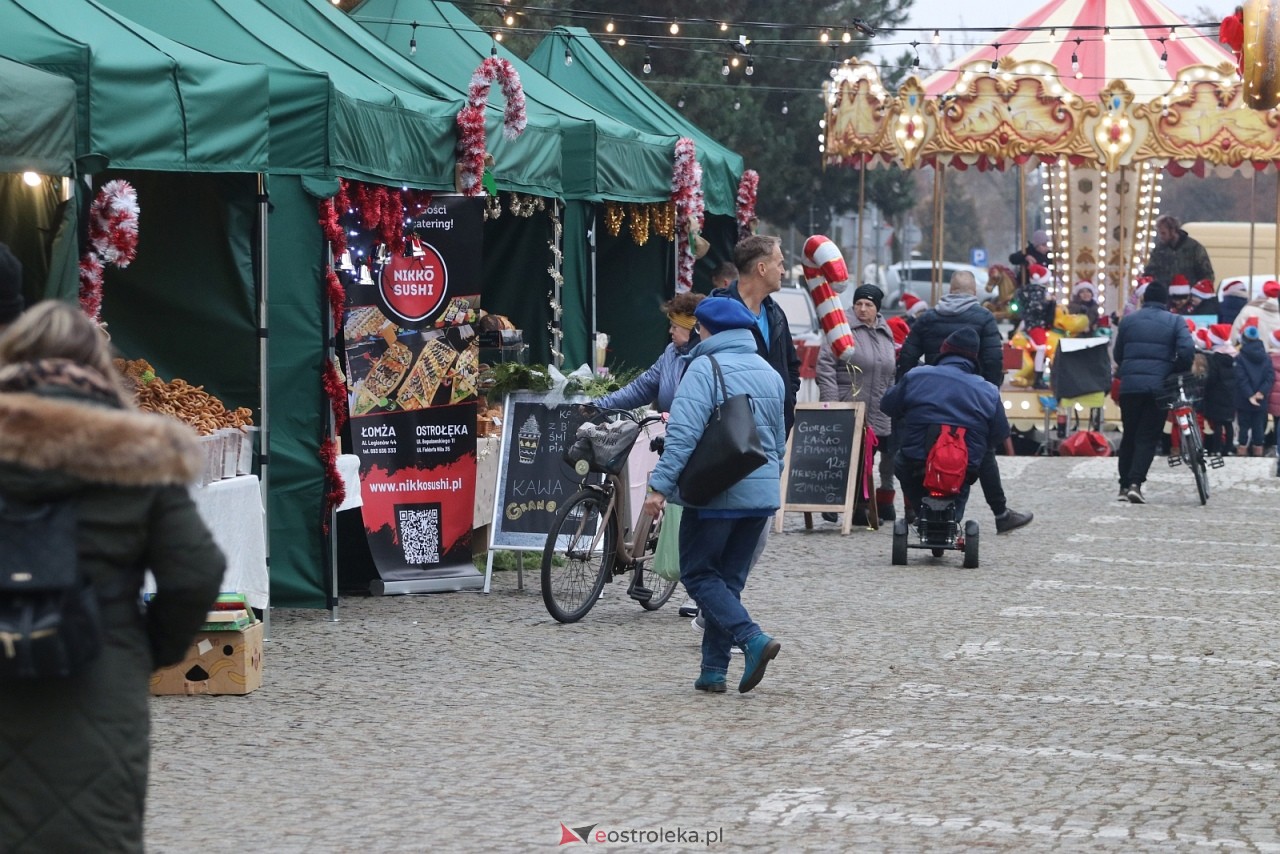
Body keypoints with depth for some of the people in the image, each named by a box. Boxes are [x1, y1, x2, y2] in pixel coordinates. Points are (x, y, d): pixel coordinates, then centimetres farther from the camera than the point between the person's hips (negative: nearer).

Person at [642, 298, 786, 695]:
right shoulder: (770, 374, 12)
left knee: (698, 574, 4)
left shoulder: (705, 368, -9)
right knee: (729, 579, 13)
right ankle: (713, 670, 11)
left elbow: (683, 433, -19)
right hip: (761, 495, 6)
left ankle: (753, 639, -14)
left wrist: (660, 485, -20)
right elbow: (779, 441, 20)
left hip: (715, 493, -6)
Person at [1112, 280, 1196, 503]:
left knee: (1129, 435, 15)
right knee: (1147, 438, 0)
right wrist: (1177, 372, 7)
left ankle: (1124, 485, 16)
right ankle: (1135, 483, -15)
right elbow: (1187, 351, -10)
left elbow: (1117, 354, 14)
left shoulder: (1128, 320, 11)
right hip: (1158, 386, -3)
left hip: (1129, 385, 3)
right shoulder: (1174, 322, 3)